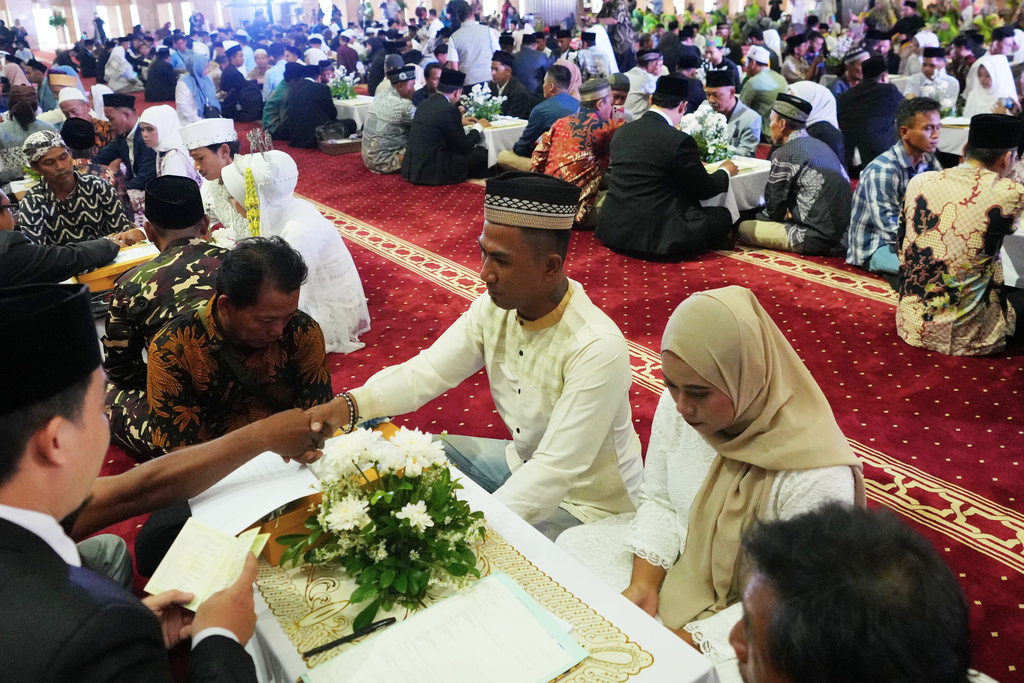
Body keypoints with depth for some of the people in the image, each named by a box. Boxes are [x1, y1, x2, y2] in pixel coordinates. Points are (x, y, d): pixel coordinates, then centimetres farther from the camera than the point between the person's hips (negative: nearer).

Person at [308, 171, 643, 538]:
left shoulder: (598, 349, -32)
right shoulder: (495, 306, -10)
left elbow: (556, 472, -31)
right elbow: (428, 371, -9)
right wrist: (349, 404, -26)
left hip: (583, 503, -6)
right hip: (522, 463, 7)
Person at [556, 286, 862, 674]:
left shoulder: (818, 480, -33)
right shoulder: (676, 407, -16)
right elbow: (660, 501, -1)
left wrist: (685, 641, -26)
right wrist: (644, 583, -15)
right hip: (676, 559, 6)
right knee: (571, 548, 0)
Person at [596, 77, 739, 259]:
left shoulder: (621, 132, 7)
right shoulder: (679, 140, -13)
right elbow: (704, 190, -2)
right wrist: (725, 172, 20)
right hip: (653, 237, -7)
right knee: (723, 215, 11)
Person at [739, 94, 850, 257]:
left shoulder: (784, 154, -12)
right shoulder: (820, 145, 13)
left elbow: (774, 209, -6)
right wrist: (789, 214, 26)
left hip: (820, 241, -8)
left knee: (745, 228, -1)